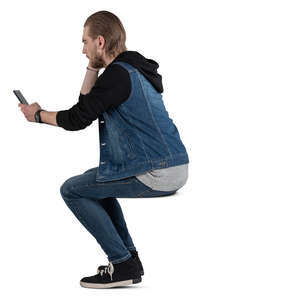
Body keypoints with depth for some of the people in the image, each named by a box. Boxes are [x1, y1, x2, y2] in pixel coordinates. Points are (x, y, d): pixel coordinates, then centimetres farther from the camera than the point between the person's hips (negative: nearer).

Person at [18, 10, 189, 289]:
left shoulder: (117, 75, -13)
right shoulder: (132, 68, 17)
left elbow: (77, 119, -11)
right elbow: (87, 102, 25)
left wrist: (38, 115, 6)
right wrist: (93, 66, 16)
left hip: (156, 175, -10)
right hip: (175, 168, 10)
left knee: (71, 190, 1)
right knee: (93, 179, 29)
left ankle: (123, 264, -2)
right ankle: (128, 255, 23)